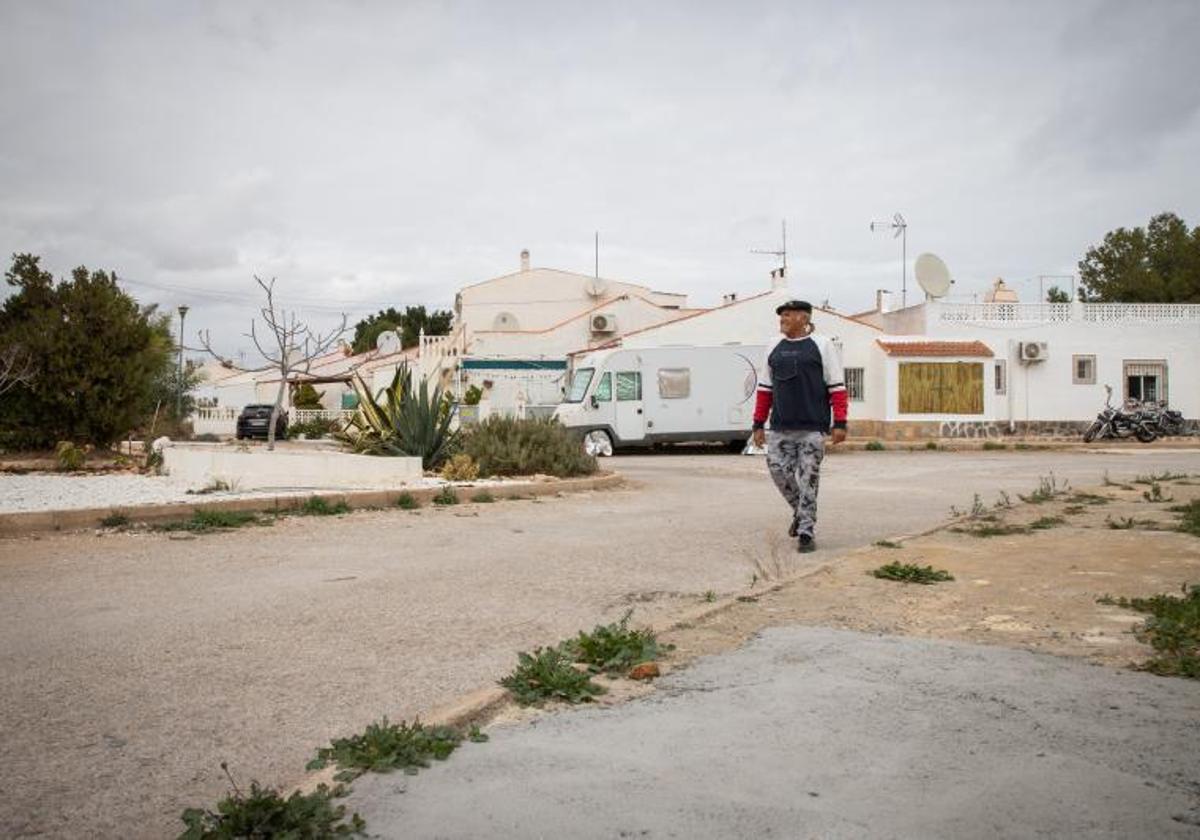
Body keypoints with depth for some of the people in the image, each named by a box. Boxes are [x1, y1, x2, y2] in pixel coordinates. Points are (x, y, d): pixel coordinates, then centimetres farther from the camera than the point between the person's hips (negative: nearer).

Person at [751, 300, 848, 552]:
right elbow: (764, 388, 15)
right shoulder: (773, 347, 13)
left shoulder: (822, 346, 1)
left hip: (812, 427, -4)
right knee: (778, 470, -1)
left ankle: (806, 532, 5)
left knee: (808, 478, -3)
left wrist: (840, 424, -9)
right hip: (781, 428, 4)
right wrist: (759, 424, 10)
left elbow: (837, 387, -2)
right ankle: (800, 511, 24)